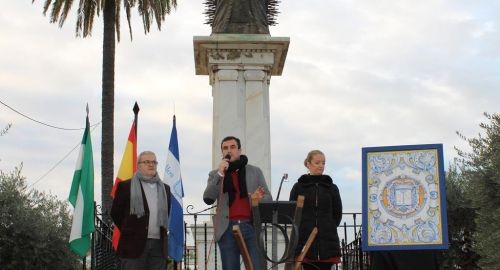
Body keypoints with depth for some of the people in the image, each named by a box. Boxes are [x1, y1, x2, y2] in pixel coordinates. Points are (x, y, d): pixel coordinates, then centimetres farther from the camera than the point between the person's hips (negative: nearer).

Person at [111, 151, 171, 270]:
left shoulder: (165, 188, 15)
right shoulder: (125, 186, 3)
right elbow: (115, 213, 6)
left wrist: (162, 231, 12)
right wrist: (129, 231, 8)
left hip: (159, 245, 4)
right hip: (134, 244, -4)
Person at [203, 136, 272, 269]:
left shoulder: (255, 171, 15)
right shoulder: (215, 174, 13)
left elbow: (268, 198, 13)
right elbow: (208, 199, -2)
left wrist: (258, 198, -10)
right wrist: (220, 174, -9)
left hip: (251, 227, 0)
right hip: (227, 229, 0)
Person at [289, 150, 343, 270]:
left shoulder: (332, 187, 11)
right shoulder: (299, 187, 7)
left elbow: (337, 213, 12)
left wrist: (329, 228, 4)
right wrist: (301, 228, 0)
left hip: (327, 241, 1)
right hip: (305, 240, -1)